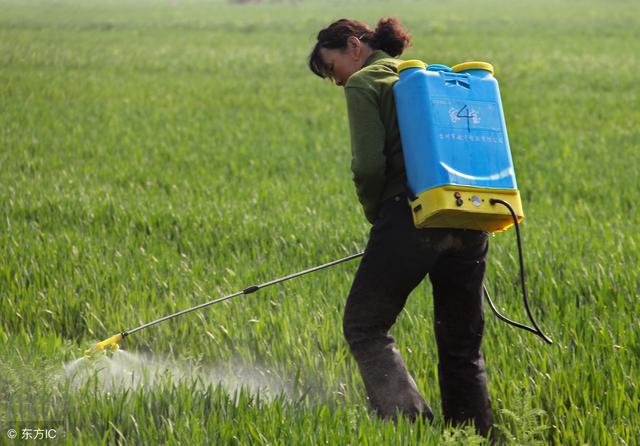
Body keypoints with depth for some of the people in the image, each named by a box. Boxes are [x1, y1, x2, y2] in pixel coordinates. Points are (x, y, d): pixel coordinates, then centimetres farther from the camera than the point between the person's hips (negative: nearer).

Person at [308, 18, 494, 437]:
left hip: (411, 217, -7)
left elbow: (370, 164, -10)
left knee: (364, 327, 4)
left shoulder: (364, 83, 3)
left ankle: (412, 420, -11)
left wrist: (376, 214, 6)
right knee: (461, 343, 13)